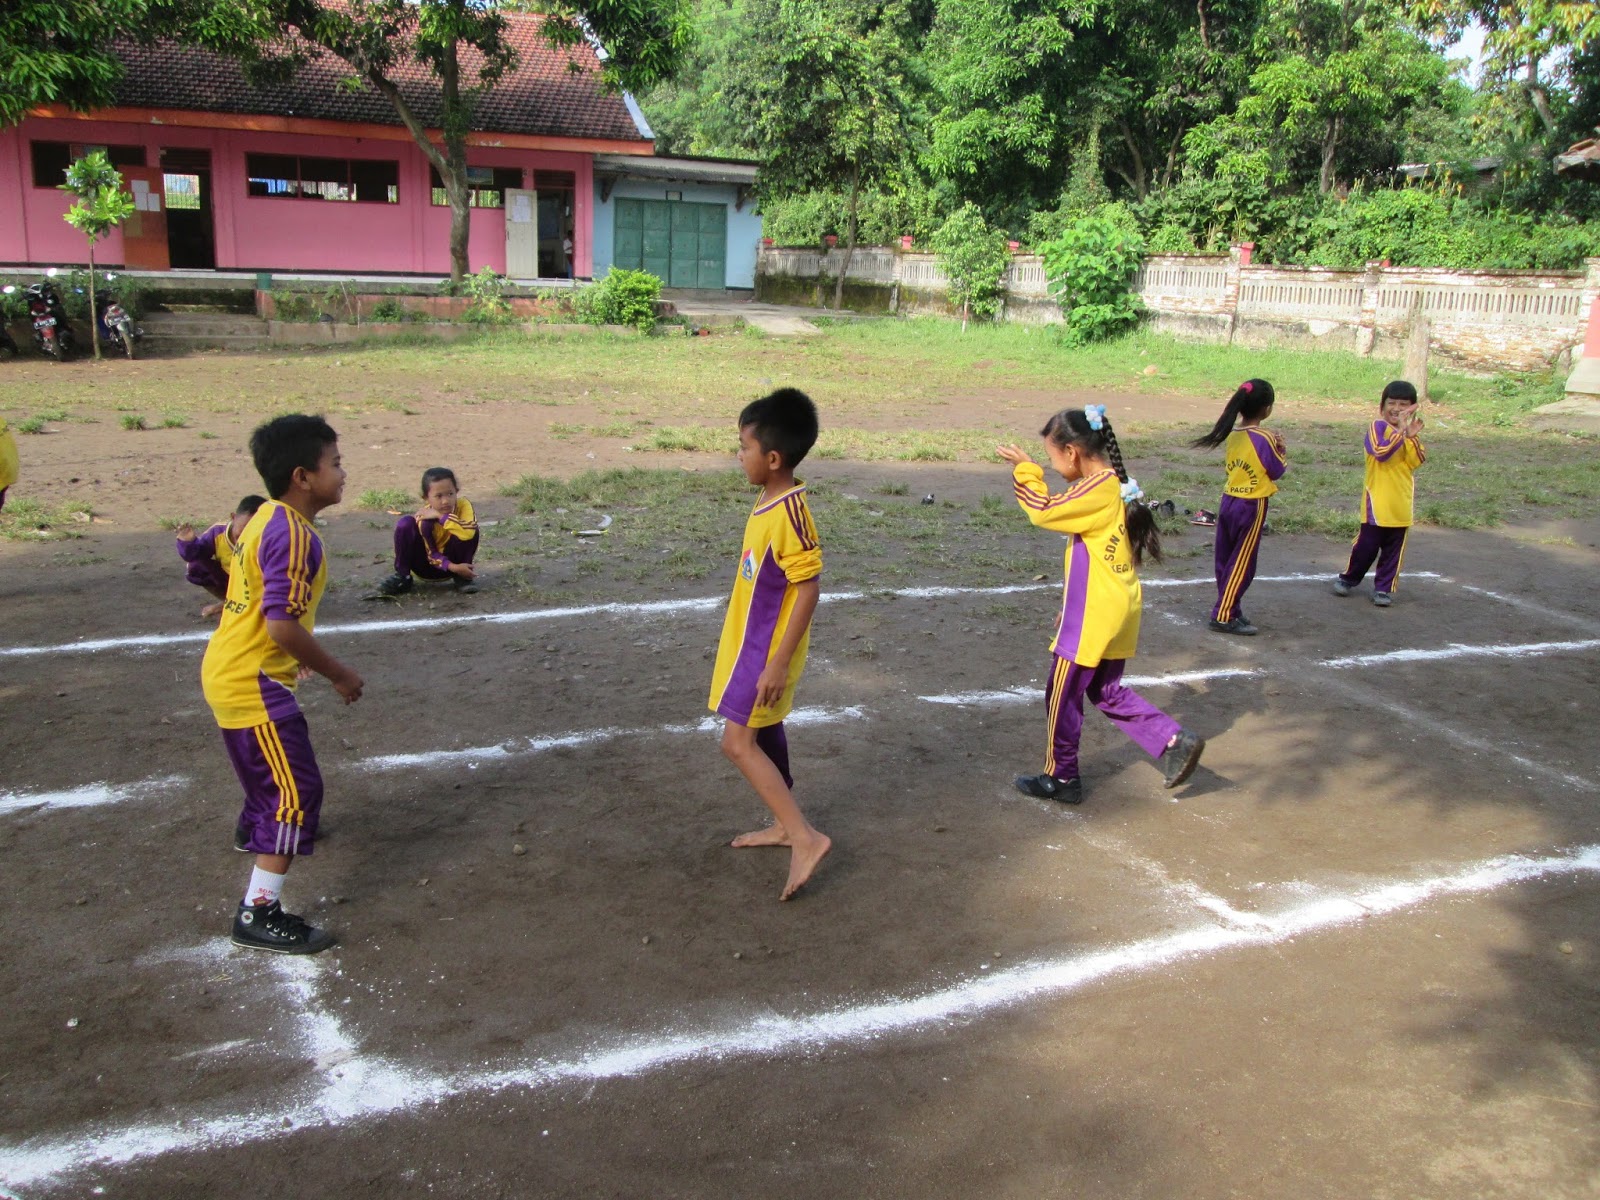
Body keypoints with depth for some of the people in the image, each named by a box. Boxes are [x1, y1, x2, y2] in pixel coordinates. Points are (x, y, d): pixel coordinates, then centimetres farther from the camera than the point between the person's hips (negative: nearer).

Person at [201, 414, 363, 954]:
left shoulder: (268, 520, 7)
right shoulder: (294, 536, -24)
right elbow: (283, 626, -29)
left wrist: (304, 655, 26)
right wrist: (338, 674, -17)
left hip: (229, 671, 10)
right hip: (253, 685, -10)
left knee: (273, 764, 33)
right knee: (298, 790, -6)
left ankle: (256, 828, 62)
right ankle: (260, 915, -3)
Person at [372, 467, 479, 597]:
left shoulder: (463, 505, -22)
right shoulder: (424, 516, -23)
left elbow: (468, 532, -42)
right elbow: (432, 555, -19)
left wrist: (441, 516, -39)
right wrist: (453, 567, -35)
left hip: (453, 560, 0)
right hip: (428, 564, 0)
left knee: (470, 530, -29)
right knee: (405, 524, -25)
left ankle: (462, 577, -9)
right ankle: (402, 577, -10)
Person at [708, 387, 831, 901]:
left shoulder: (789, 513, -25)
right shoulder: (769, 501, 4)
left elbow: (809, 590, -25)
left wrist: (778, 663, -25)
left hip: (767, 649, -10)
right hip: (753, 641, 10)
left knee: (738, 742, -9)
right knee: (765, 734, 19)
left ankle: (806, 837, -6)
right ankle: (785, 825, 33)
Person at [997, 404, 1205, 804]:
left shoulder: (1097, 491, -20)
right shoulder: (1116, 487, 10)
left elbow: (1044, 510, -23)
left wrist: (1026, 469, -9)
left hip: (1091, 619, -9)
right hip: (1116, 615, 10)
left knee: (1063, 697, 6)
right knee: (1108, 692, 20)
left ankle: (1060, 778, 18)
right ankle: (1175, 742, 11)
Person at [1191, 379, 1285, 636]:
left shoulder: (1233, 436, 4)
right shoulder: (1263, 439, -16)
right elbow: (1277, 472, -9)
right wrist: (1282, 451, 7)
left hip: (1228, 501, 7)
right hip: (1251, 507, -7)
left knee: (1225, 559, 12)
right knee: (1242, 564, 0)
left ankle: (1230, 609, 23)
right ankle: (1223, 616, 1)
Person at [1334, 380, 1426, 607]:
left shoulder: (1409, 432, 8)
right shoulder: (1377, 427, -9)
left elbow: (1416, 461, -5)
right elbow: (1381, 452, -27)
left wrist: (1413, 436, -16)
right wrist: (1401, 430, -29)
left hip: (1401, 504, 5)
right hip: (1377, 501, -5)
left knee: (1394, 550, 9)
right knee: (1366, 544, 3)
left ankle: (1384, 587, 18)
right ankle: (1347, 578, 22)